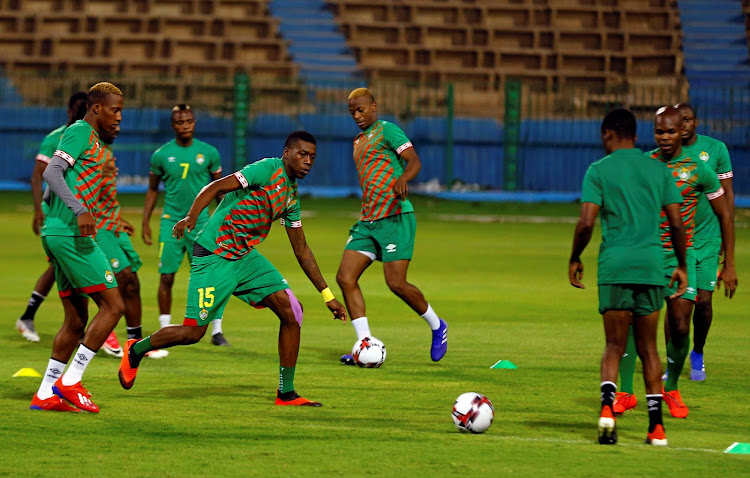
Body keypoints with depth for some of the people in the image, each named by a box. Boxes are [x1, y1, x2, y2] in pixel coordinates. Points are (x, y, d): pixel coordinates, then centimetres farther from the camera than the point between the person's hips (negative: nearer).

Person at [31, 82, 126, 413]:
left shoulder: (92, 138, 21)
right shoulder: (80, 132, -8)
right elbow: (52, 173, -22)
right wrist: (80, 210, -31)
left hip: (58, 235, 10)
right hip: (70, 234, -10)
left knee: (76, 320, 11)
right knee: (112, 305, -9)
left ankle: (45, 395, 12)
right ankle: (70, 382, -8)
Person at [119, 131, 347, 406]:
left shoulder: (292, 196, 11)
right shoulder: (269, 169, -14)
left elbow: (302, 250, 18)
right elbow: (216, 187, -23)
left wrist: (327, 295, 18)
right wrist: (191, 217, -40)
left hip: (246, 257, 8)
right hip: (214, 257, -8)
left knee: (291, 312, -8)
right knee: (193, 333, -6)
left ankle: (286, 393, 0)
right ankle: (135, 351, 23)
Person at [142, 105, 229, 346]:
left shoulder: (209, 152, 2)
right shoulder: (161, 155, 2)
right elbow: (152, 190, 12)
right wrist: (145, 222, 8)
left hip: (201, 221, 0)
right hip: (171, 221, 0)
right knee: (167, 277, -3)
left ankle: (217, 330, 4)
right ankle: (165, 330, 8)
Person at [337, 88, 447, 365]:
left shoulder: (386, 131, -3)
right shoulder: (359, 142, 22)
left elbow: (414, 161, -16)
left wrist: (402, 179, -36)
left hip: (394, 218, -8)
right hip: (367, 222, 8)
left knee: (396, 283, -13)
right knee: (345, 278, -6)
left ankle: (437, 326, 11)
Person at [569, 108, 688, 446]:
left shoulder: (599, 171, 1)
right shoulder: (658, 170, 11)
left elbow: (586, 223, -7)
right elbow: (677, 224, 8)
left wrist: (574, 259, 8)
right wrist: (681, 266, 19)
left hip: (614, 266, -2)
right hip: (652, 266, 2)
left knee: (614, 345, 5)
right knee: (648, 348, 11)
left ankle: (607, 406, -21)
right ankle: (656, 425, 4)